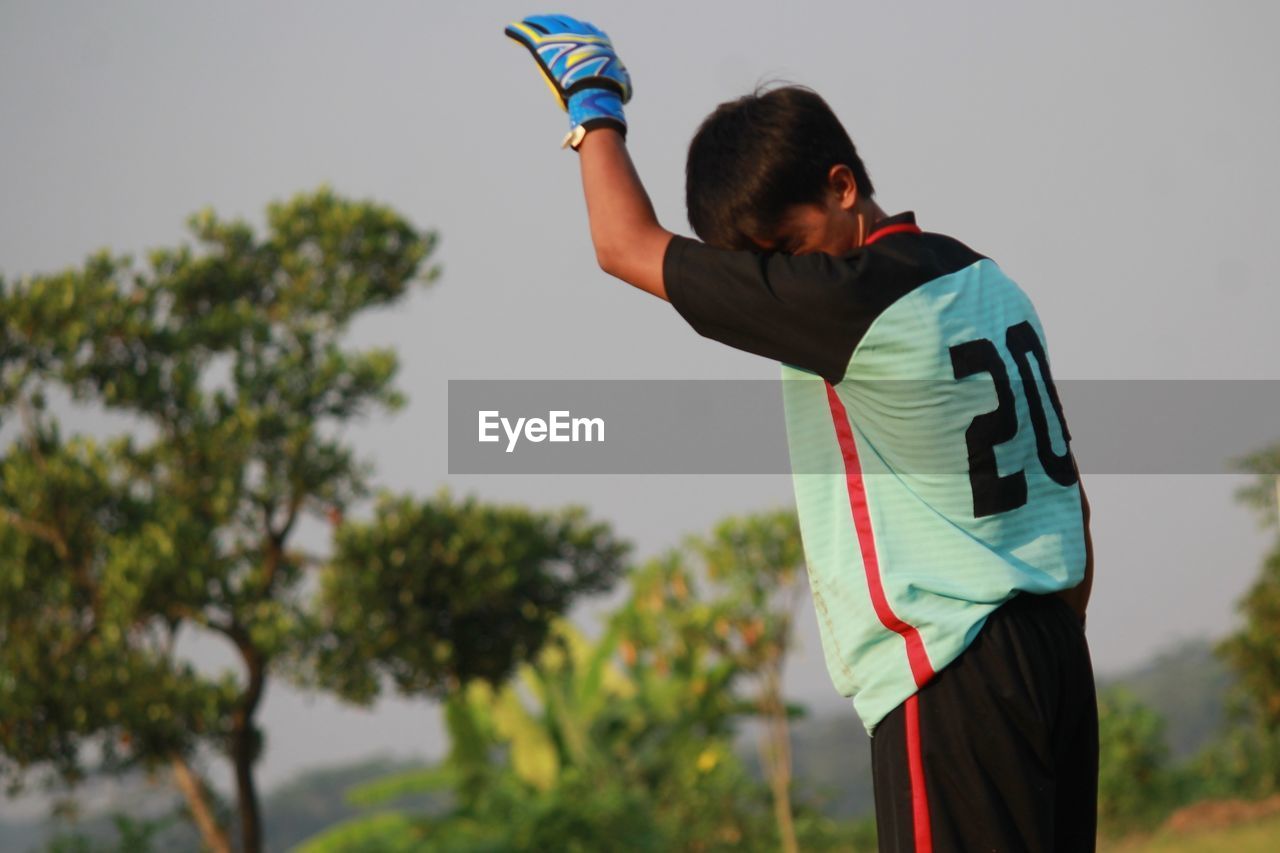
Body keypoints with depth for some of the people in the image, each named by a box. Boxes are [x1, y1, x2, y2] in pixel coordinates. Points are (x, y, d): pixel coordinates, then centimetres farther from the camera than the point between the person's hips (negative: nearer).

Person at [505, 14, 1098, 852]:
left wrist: (594, 106, 10)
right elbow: (1067, 491, 16)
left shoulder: (851, 302, -15)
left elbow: (629, 246, -6)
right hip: (1053, 656, 9)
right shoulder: (986, 281, 12)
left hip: (953, 686, -9)